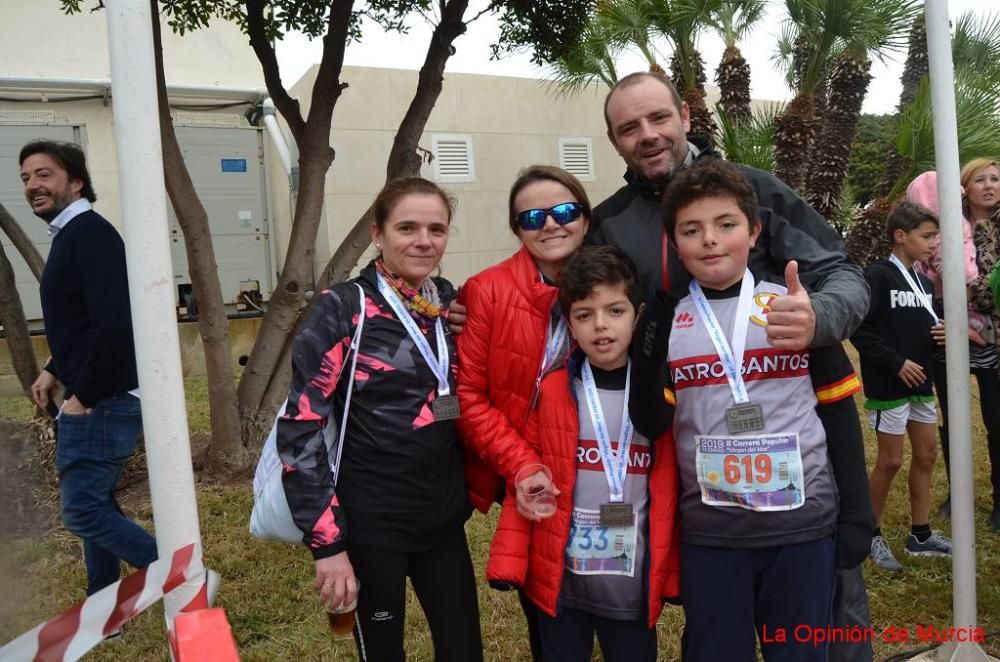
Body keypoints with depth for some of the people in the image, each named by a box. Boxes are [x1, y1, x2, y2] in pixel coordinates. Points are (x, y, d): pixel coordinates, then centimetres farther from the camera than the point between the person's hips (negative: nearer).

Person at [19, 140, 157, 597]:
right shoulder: (70, 235, 15)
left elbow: (114, 326, -27)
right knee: (93, 503, 16)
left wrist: (83, 397, -20)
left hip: (103, 402, -10)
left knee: (82, 510, -5)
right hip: (92, 398, 10)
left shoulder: (89, 234, -17)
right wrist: (54, 371, 15)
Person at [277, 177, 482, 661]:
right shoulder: (344, 308, -13)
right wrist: (327, 542, -17)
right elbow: (300, 429, -15)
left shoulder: (449, 301, 4)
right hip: (370, 522, -5)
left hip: (444, 517, 5)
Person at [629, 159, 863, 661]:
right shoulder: (663, 321, 0)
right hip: (708, 529, 1)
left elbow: (838, 409, 4)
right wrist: (649, 349, -18)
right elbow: (650, 424, -4)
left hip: (803, 523, 0)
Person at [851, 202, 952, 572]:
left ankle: (920, 535, 25)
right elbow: (859, 330, -20)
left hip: (921, 382, 8)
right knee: (890, 461, 0)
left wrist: (942, 334, -2)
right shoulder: (878, 275, -13)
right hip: (888, 385, -8)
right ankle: (872, 534, 16)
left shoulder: (924, 281, 10)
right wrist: (896, 363, -19)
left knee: (926, 455, 12)